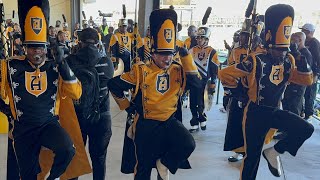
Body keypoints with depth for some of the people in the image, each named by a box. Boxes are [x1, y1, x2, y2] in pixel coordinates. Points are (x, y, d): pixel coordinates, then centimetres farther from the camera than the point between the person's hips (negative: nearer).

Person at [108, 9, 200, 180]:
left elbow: (196, 82, -14)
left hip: (169, 121, 3)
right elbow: (113, 85, -6)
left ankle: (164, 163, 4)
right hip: (146, 125, -2)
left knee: (188, 144, -25)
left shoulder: (177, 70, 0)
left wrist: (186, 57, -18)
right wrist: (126, 105, -1)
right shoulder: (141, 71, -11)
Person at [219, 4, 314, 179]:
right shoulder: (255, 61, -18)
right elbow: (225, 74, -17)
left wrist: (303, 62, -11)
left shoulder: (288, 62, 1)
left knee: (306, 129, -14)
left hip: (275, 111, 6)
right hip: (256, 113, -5)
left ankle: (273, 152, 6)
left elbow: (306, 80, 7)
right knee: (252, 156, 1)